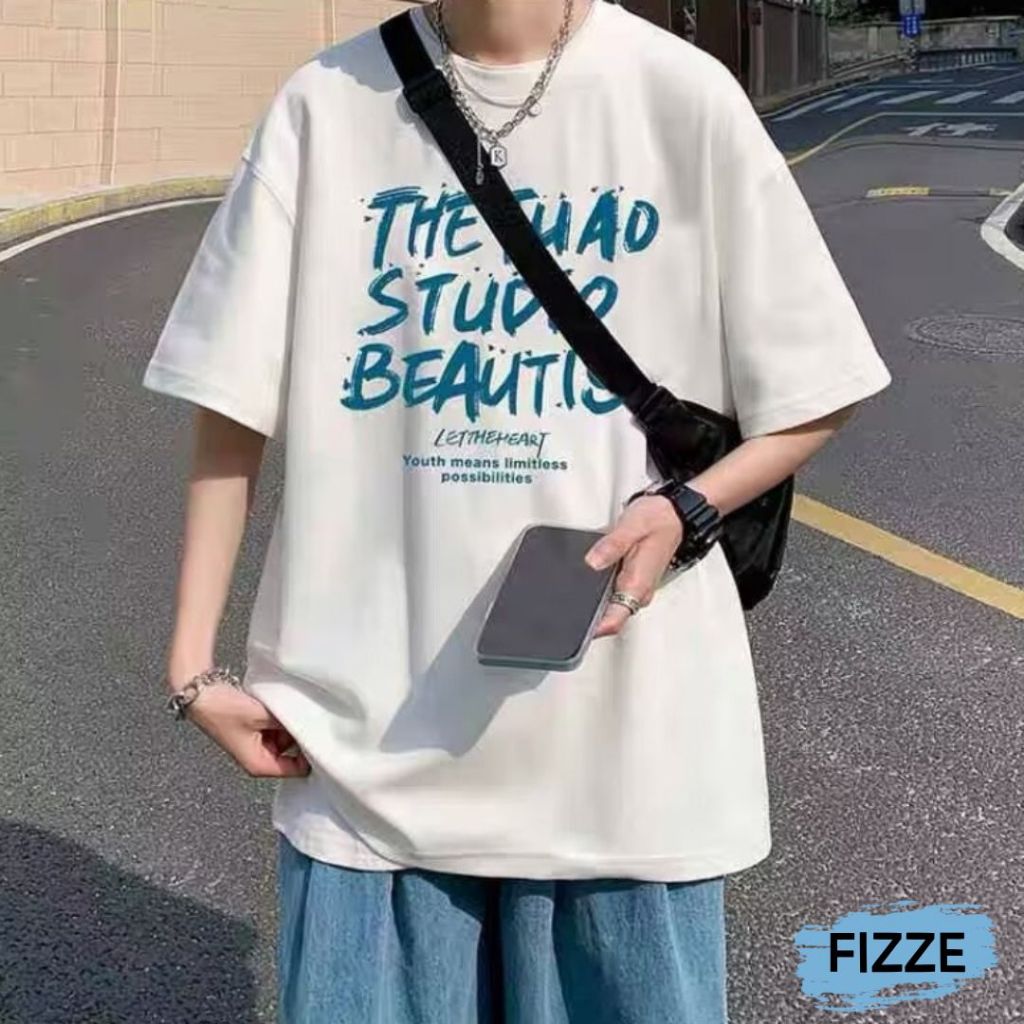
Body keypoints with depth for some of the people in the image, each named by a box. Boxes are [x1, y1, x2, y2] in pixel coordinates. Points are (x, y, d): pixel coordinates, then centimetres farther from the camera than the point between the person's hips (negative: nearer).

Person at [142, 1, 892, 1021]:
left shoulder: (683, 96, -5)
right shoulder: (326, 103, -1)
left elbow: (813, 396, 2)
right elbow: (234, 404, 3)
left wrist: (684, 507, -16)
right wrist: (194, 660, 0)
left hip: (624, 737, -1)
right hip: (370, 732, 2)